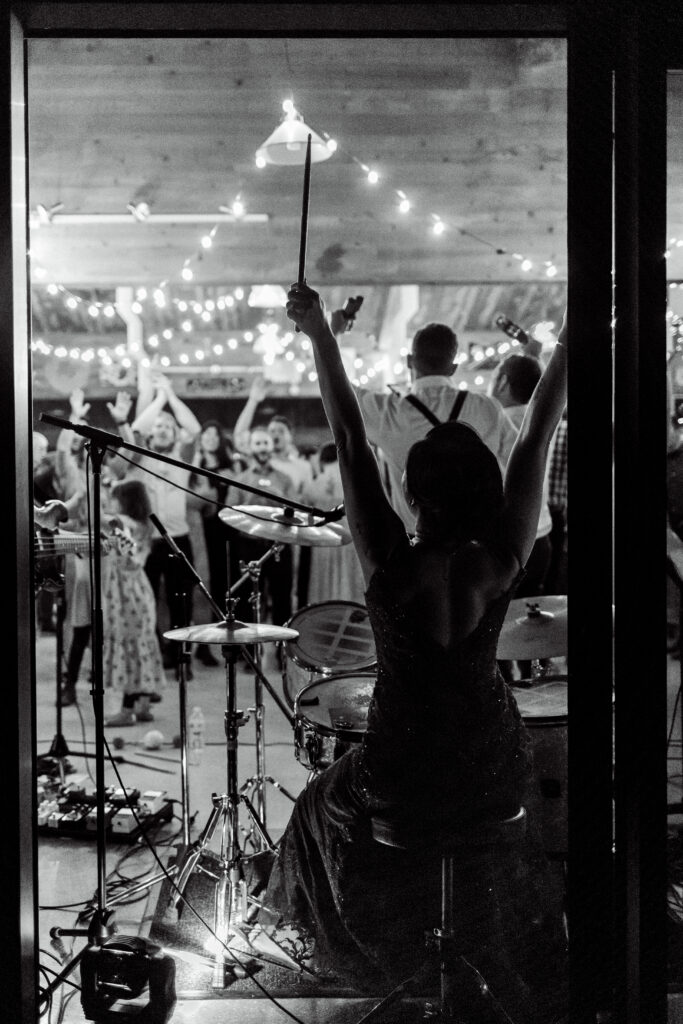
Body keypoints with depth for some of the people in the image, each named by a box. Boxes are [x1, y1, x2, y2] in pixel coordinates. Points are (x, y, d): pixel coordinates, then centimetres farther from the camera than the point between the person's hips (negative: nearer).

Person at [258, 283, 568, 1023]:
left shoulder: (389, 566, -26)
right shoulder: (502, 564, -21)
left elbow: (350, 442, -20)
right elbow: (535, 439, -15)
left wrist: (319, 334, -12)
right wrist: (568, 344, -7)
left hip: (403, 783, -2)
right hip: (493, 775, 2)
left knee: (329, 804, 33)